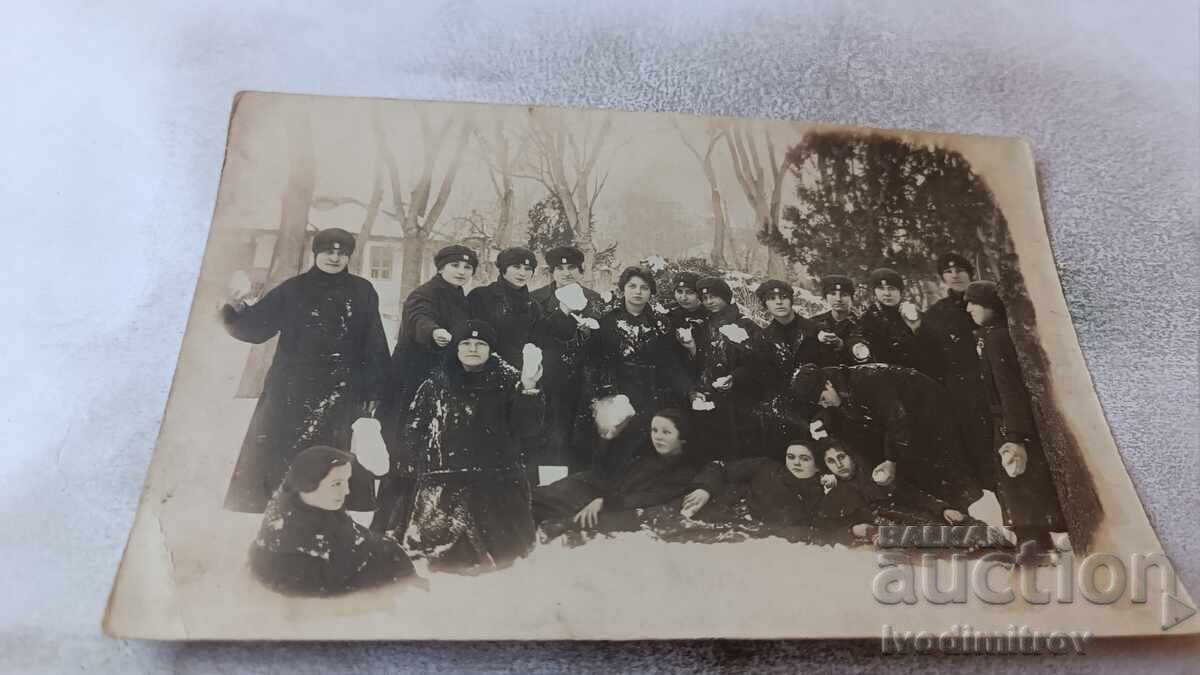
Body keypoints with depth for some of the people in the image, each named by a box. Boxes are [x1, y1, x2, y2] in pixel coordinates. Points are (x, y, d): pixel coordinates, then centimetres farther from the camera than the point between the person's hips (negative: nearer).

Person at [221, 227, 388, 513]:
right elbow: (256, 328, 2)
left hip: (341, 397, 0)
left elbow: (374, 345, 2)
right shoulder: (292, 290, 5)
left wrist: (373, 392, -3)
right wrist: (237, 309, -19)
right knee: (274, 461, 1)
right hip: (291, 392, 0)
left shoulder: (362, 292, 5)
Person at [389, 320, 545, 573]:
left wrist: (528, 390, -17)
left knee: (504, 551, -5)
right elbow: (413, 433, 12)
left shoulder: (508, 381, 4)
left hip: (497, 485, -1)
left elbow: (527, 429, -3)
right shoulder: (435, 384, 9)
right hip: (442, 485, 1)